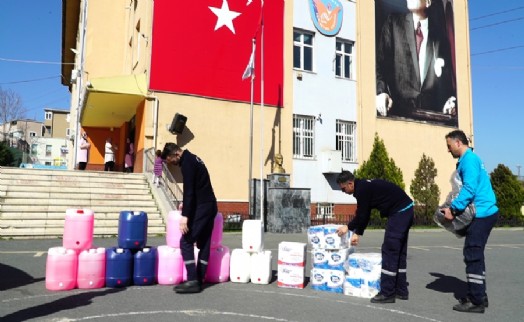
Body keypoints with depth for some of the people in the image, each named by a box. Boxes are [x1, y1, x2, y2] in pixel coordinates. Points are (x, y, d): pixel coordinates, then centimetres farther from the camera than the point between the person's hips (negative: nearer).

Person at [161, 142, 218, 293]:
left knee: (186, 242, -7)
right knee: (204, 244, 10)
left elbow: (189, 190, -21)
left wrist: (185, 216, -23)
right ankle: (199, 280, 15)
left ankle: (193, 281, -8)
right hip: (210, 206, 10)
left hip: (201, 208, -10)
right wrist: (186, 203, 23)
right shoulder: (193, 158, 17)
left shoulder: (187, 162, -14)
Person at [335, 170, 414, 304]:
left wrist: (348, 227, 3)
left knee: (389, 251, -6)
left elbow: (362, 216, -12)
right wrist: (357, 233, 19)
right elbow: (364, 215, 20)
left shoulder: (361, 190, -16)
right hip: (406, 209, 10)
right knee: (399, 252, 14)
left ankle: (387, 293, -1)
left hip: (399, 212, -10)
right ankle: (401, 291, 21)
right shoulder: (365, 186, 15)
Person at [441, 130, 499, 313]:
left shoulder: (468, 159, -13)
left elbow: (469, 189, -23)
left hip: (482, 214, -10)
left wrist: (453, 209, -21)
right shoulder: (471, 159, 18)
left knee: (472, 255, -6)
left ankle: (476, 302, -1)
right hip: (484, 213, 10)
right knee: (475, 255, 14)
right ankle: (479, 296, 22)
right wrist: (455, 208, 16)